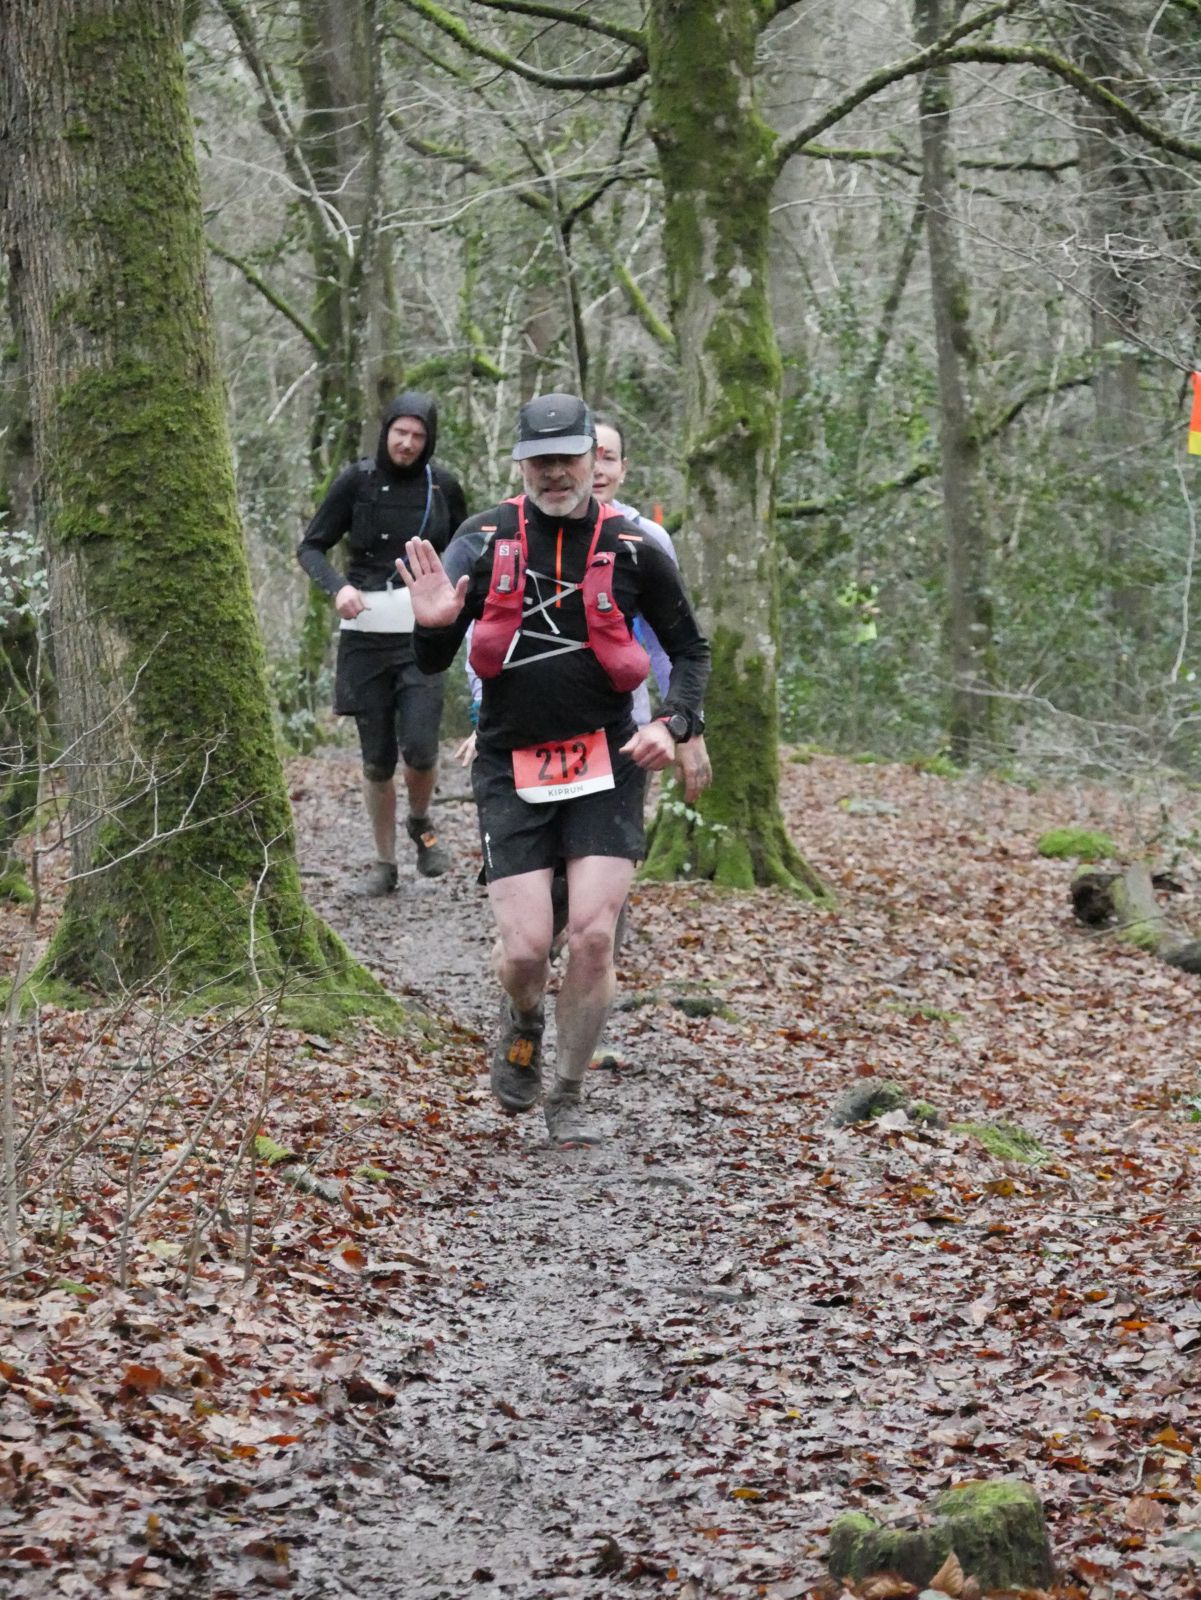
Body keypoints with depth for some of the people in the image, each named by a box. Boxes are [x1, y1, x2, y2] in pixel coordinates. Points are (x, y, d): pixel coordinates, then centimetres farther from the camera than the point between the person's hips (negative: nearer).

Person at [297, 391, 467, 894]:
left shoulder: (443, 487, 3)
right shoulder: (356, 482, -1)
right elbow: (310, 547, 3)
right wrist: (337, 587, -16)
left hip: (423, 636, 0)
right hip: (365, 636, 0)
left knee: (419, 747, -14)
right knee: (377, 759, 4)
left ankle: (421, 824, 17)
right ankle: (384, 862, 19)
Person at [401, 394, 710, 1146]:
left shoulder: (632, 548, -1)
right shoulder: (485, 539, 0)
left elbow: (691, 648, 10)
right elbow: (434, 664, 5)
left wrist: (674, 724, -7)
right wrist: (433, 625, -18)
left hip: (606, 762, 0)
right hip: (513, 766, 0)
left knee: (594, 936, -10)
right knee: (524, 949, -10)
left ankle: (568, 1101, 11)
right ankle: (523, 1025, 27)